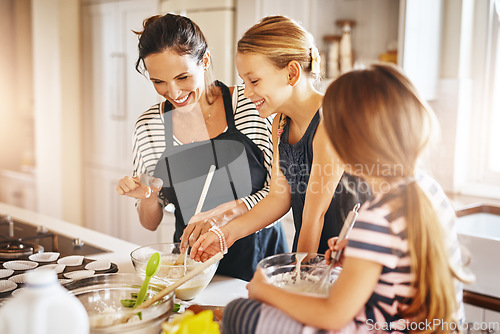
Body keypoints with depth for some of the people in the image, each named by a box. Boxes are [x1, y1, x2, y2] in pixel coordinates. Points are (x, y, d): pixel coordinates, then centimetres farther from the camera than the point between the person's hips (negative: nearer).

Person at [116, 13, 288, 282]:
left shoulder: (253, 104, -7)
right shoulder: (148, 126, 1)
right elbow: (151, 224, 11)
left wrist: (228, 211, -18)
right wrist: (147, 198, -10)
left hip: (260, 258, -2)